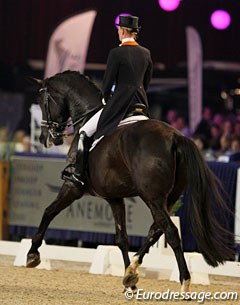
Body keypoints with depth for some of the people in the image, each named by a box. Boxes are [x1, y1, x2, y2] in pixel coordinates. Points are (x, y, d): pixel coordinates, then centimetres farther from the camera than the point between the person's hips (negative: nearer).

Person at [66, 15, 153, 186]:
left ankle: (79, 175, 2)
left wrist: (107, 100, 8)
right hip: (141, 104, 6)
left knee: (84, 133, 4)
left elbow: (108, 83, -10)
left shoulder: (116, 53, -14)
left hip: (119, 103, -6)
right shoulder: (146, 53, 6)